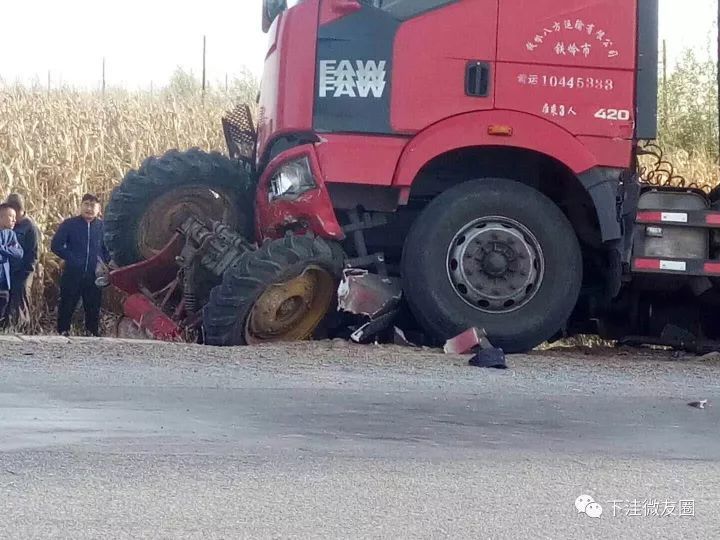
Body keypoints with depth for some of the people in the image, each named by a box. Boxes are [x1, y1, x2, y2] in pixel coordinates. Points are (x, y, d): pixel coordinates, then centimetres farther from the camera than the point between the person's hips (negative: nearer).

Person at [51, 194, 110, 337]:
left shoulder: (102, 226, 6)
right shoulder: (69, 224, 0)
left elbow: (108, 248, 17)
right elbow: (56, 245, -1)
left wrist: (104, 262, 1)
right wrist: (71, 258, -9)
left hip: (94, 276, 2)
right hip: (72, 275, -2)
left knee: (93, 307, 6)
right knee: (67, 306, 1)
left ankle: (93, 334, 14)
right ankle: (62, 333, 8)